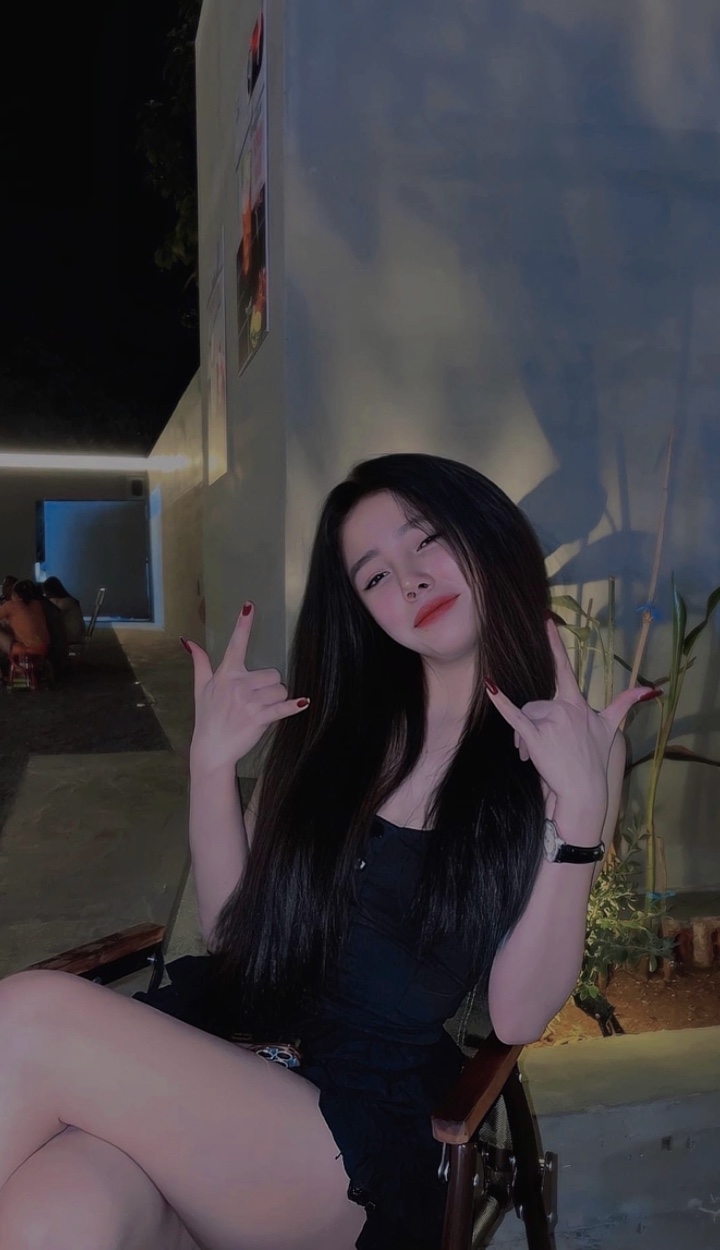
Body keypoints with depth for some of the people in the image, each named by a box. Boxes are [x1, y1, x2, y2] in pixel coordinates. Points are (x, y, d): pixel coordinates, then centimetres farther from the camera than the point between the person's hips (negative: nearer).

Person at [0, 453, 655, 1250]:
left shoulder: (574, 744, 1)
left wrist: (579, 816, -17)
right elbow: (230, 926, 10)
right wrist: (211, 761, -3)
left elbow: (517, 1017, -5)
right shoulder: (337, 714, 10)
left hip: (359, 1111, -2)